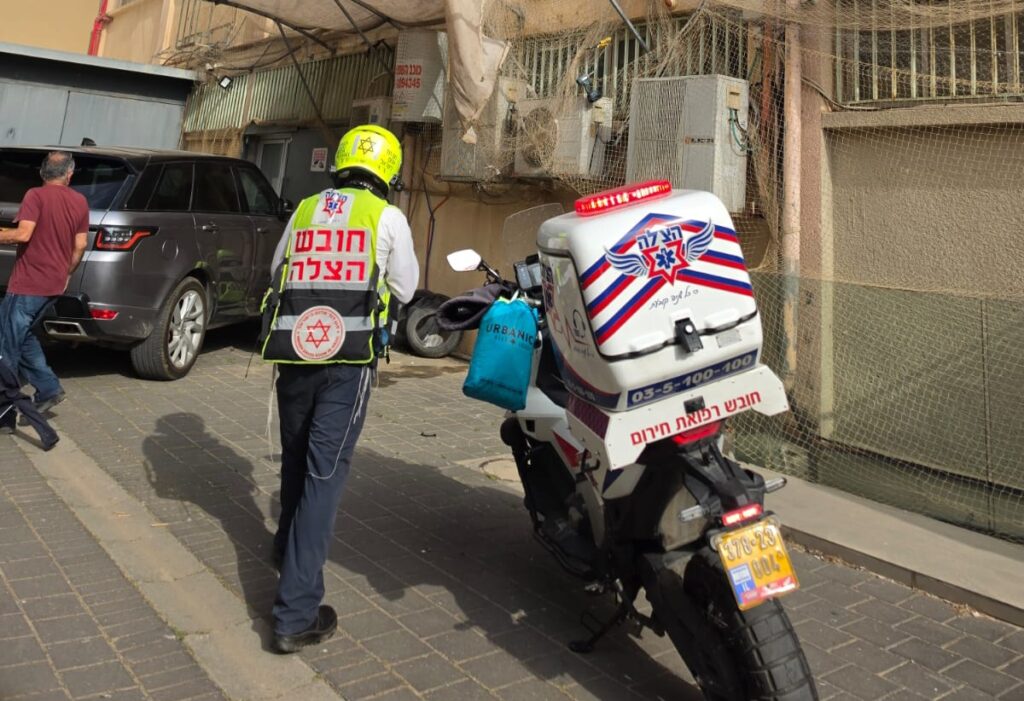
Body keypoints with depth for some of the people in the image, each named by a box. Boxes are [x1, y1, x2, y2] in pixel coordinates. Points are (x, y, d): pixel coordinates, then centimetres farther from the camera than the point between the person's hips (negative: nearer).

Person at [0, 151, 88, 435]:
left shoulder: (35, 195, -11)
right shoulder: (80, 202, 7)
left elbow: (23, 234, -21)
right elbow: (80, 246, 9)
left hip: (27, 284, -7)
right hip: (54, 284, 7)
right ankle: (48, 388, 19)